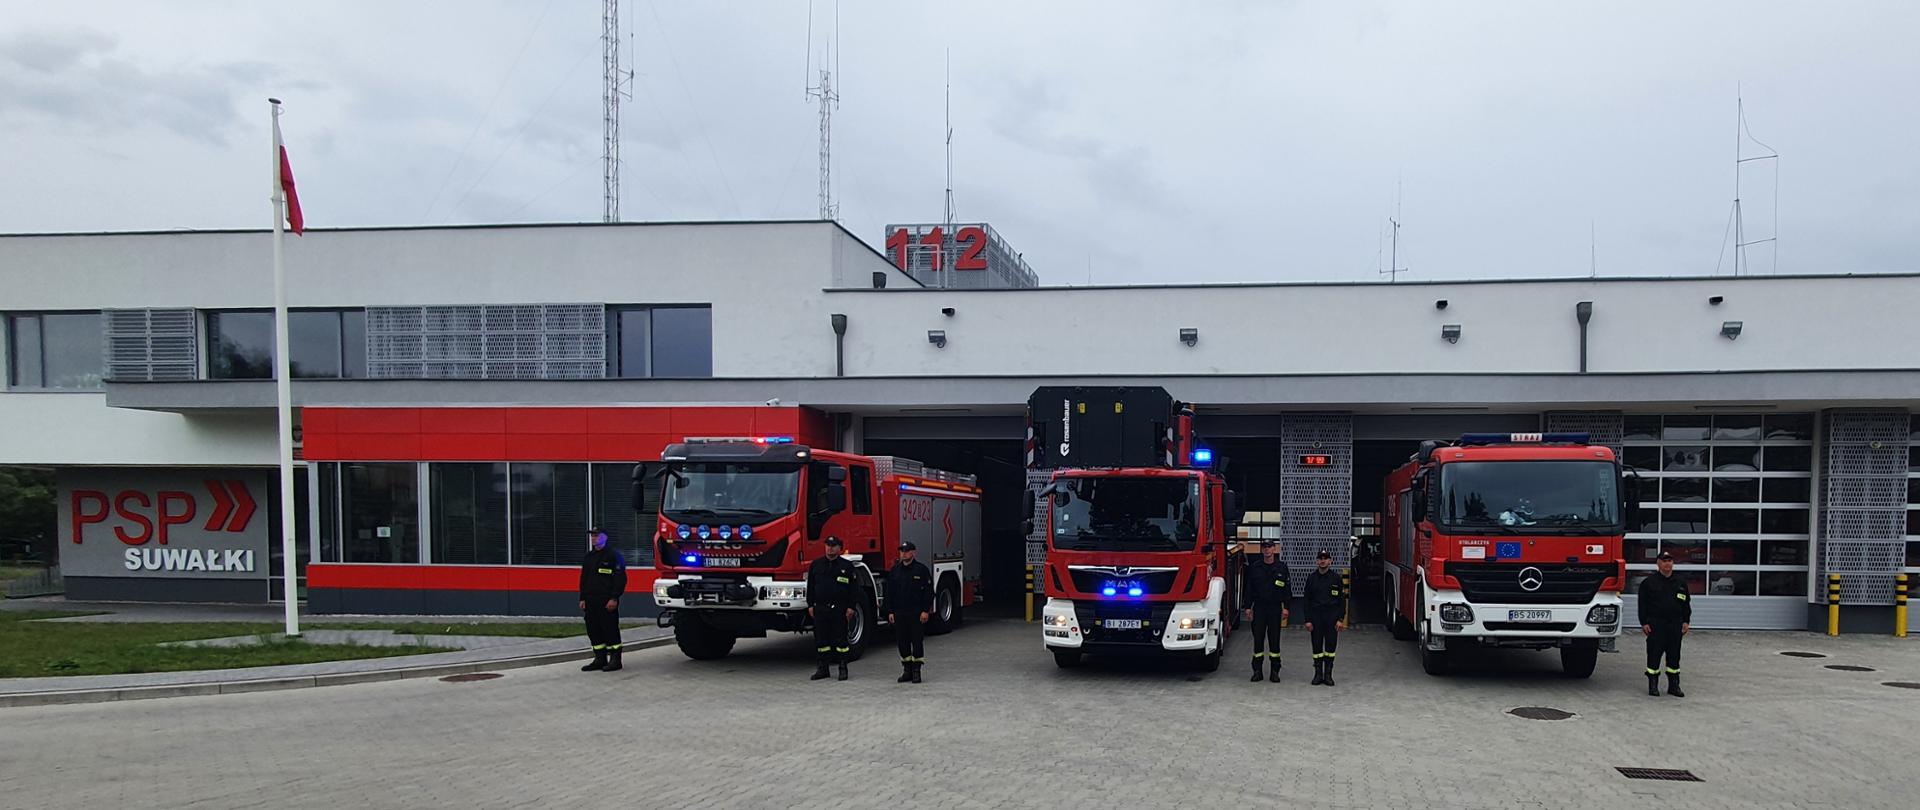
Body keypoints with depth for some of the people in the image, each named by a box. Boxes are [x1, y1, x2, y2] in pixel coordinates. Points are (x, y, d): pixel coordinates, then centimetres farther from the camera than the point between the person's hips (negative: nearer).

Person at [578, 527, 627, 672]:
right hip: (591, 600, 8)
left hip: (607, 601, -8)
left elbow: (620, 578, -11)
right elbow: (584, 579, 22)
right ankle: (600, 659, 15)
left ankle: (615, 660, -1)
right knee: (593, 630, 7)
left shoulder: (613, 555, -6)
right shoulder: (588, 557, 18)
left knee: (610, 629, -6)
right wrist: (582, 599, 13)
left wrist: (614, 598, -17)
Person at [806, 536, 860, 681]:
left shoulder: (847, 566, 3)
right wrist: (810, 605, 5)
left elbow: (852, 588, 1)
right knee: (821, 639, 5)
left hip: (839, 609, -3)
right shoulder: (816, 565, 10)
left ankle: (843, 669, 6)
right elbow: (810, 586, 12)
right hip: (820, 608, 3)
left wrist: (850, 607, -6)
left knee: (840, 639, 0)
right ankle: (823, 668, 13)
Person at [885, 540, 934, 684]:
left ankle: (916, 670, 3)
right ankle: (907, 670, 14)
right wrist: (890, 612, 4)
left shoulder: (921, 569, -2)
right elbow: (889, 592, 11)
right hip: (899, 613, 4)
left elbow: (929, 591, -4)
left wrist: (925, 610, -11)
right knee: (902, 641, 6)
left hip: (916, 613, -4)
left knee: (917, 641, -2)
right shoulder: (895, 570, 9)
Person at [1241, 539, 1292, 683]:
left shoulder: (1282, 567, 3)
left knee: (1274, 639, 1)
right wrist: (1247, 607, 0)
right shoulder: (1254, 567, 4)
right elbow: (1248, 588, 6)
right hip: (1259, 608, 1)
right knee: (1258, 639, 1)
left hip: (1275, 608, -1)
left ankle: (1275, 671, 8)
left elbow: (1287, 588, 4)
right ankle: (1257, 670, 7)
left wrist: (1286, 607, -3)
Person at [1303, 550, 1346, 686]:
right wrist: (1307, 620, -1)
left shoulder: (1336, 578, 2)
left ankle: (1328, 674, 9)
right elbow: (1307, 600, 6)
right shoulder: (1311, 578, 5)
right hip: (1316, 615, 1)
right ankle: (1318, 674, 10)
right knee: (1317, 646, 2)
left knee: (1330, 645, 0)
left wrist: (1341, 619, -5)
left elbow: (1342, 599, 2)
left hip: (1332, 616, -1)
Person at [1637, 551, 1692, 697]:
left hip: (1675, 625, 3)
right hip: (1655, 625, -3)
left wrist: (1686, 621, 5)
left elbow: (1686, 604, 15)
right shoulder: (1648, 583, 1)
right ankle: (1653, 686, 6)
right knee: (1654, 655, -2)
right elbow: (1643, 604, -1)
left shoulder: (1680, 583, 12)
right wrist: (1644, 623, -7)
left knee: (1674, 656, 7)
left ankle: (1674, 685, 16)